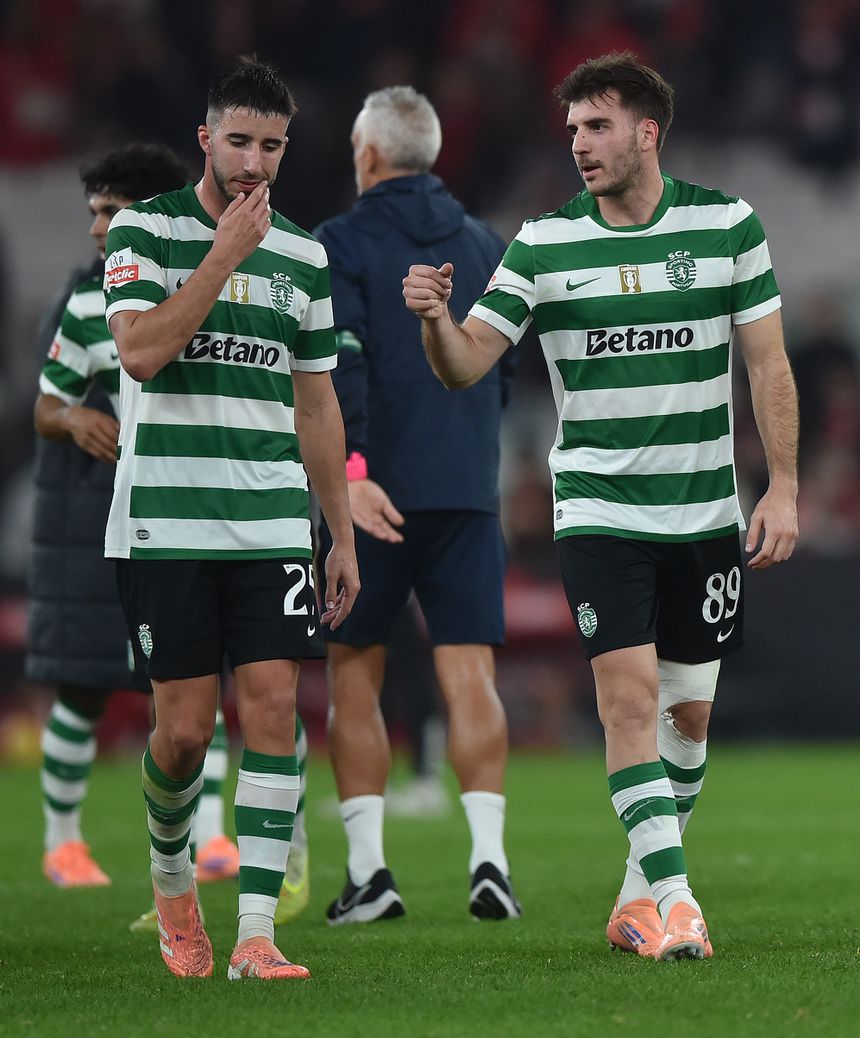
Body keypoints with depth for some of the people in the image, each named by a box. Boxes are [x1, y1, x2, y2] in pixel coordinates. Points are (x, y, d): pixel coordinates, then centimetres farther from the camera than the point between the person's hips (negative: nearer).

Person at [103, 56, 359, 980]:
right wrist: (226, 253, -16)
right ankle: (170, 873, 28)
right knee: (184, 730, -2)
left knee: (273, 711, -8)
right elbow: (140, 352, -16)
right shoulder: (144, 230, -1)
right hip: (164, 520, -3)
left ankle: (255, 935, -8)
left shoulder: (303, 258, 12)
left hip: (273, 523, 3)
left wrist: (342, 535, 15)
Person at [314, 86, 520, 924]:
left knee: (351, 673, 7)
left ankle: (367, 869, 3)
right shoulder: (484, 247, 12)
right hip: (470, 491, 3)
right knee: (470, 675, 0)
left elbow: (340, 361, -15)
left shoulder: (341, 245, -3)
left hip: (378, 491, -3)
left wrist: (350, 469, -20)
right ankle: (488, 854, -13)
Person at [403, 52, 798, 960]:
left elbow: (768, 364, 3)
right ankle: (674, 899, -14)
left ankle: (639, 897, 21)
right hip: (598, 509, -2)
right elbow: (466, 365, -5)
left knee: (689, 710, 7)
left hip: (706, 511, 2)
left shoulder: (727, 225, 0)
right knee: (629, 697, -15)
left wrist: (783, 487, -4)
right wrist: (435, 319, -27)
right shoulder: (543, 244, -2)